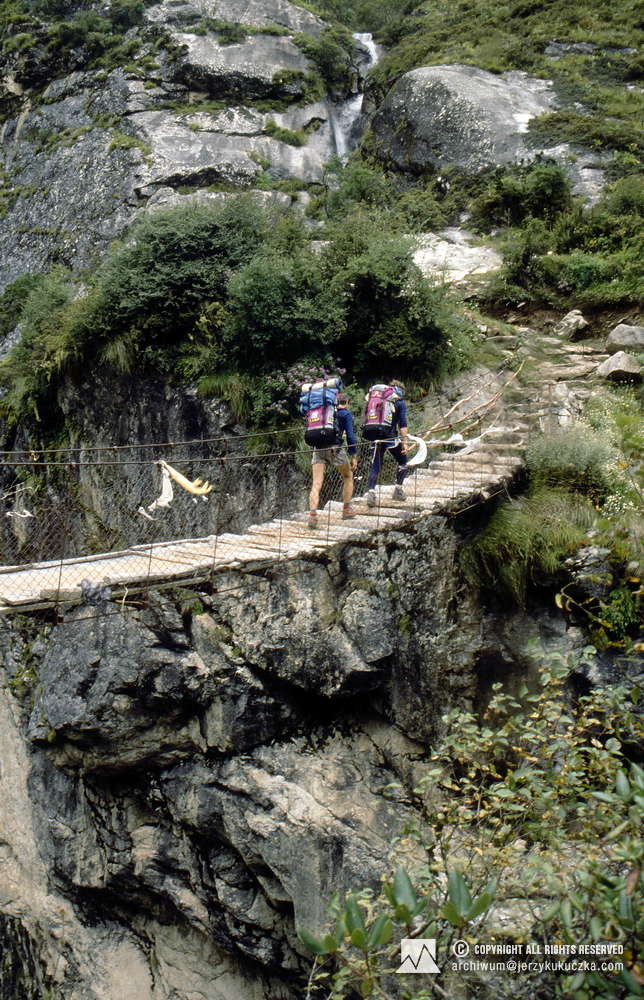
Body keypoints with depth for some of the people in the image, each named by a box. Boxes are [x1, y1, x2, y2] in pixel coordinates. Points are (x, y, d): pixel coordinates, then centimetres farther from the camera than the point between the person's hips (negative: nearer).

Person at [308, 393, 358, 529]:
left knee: (316, 484, -4)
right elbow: (350, 436, -4)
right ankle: (346, 509, 23)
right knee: (348, 477, 22)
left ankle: (312, 514, -21)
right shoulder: (346, 413, 3)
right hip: (335, 448, -3)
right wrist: (354, 457, -1)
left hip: (318, 448, 3)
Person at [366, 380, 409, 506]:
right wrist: (404, 442, -8)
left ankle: (370, 492, -13)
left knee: (375, 467, 4)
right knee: (402, 462, 17)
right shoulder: (400, 403, 0)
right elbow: (402, 425, -8)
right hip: (391, 437, -4)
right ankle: (398, 490, 17)